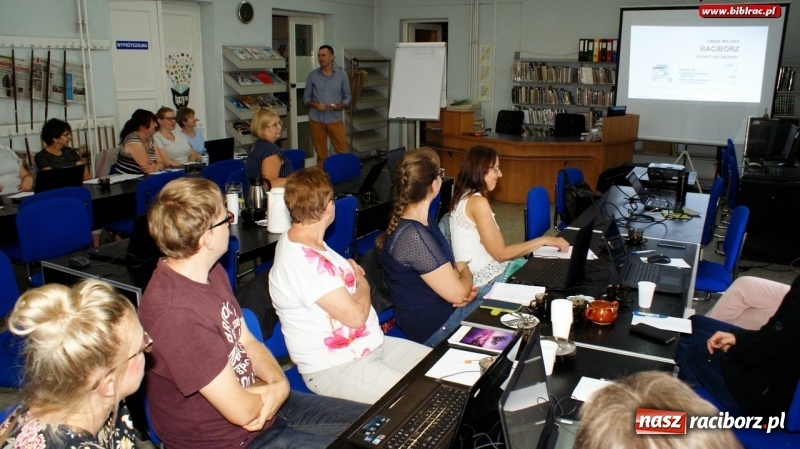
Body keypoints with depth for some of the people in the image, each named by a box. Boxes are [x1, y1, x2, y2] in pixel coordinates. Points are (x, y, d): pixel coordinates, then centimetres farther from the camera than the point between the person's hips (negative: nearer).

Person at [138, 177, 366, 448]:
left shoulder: (211, 272, -1)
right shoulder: (175, 312, -32)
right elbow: (241, 410, -27)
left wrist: (278, 381, -10)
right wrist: (277, 389, -7)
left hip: (262, 405, 9)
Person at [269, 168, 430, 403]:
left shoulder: (298, 241, 6)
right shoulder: (303, 261, -25)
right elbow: (355, 315, -23)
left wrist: (352, 273, 2)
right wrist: (362, 283, -4)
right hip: (334, 369, -10)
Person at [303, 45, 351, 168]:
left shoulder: (341, 74, 2)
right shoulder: (312, 75, 4)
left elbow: (347, 96, 6)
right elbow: (306, 97, 7)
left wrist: (340, 106, -15)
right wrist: (315, 104, -13)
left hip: (335, 119, -1)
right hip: (316, 120, 1)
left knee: (343, 152, -2)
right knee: (321, 154, 8)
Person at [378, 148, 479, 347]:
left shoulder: (420, 222, 2)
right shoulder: (412, 236, -30)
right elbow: (457, 293, -23)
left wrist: (465, 288, -7)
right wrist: (466, 272, -2)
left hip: (444, 309, 9)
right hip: (436, 327, -9)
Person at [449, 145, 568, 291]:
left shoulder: (464, 197, 9)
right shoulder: (477, 202, -20)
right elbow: (501, 253, -18)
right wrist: (543, 240, -12)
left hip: (481, 276, 9)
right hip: (486, 283, -9)